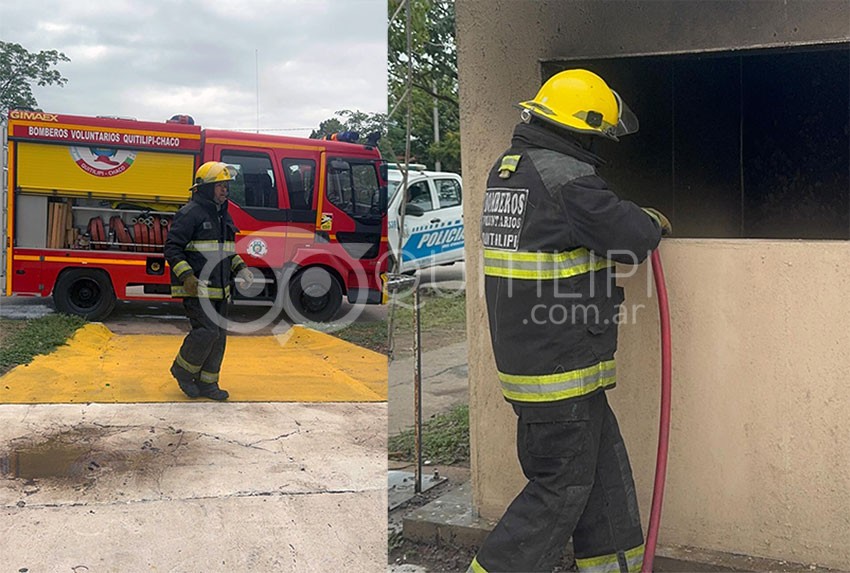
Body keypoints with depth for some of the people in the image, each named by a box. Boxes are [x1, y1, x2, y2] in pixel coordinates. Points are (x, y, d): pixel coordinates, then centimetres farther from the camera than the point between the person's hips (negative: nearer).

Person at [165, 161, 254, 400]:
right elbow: (172, 248, -12)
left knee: (219, 335, 8)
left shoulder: (223, 215, 18)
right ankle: (182, 370, 6)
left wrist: (240, 268, 11)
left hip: (219, 289, 9)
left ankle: (206, 383, 17)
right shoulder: (190, 214, -9)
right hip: (197, 289, -9)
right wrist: (186, 276, -23)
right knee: (207, 331, -17)